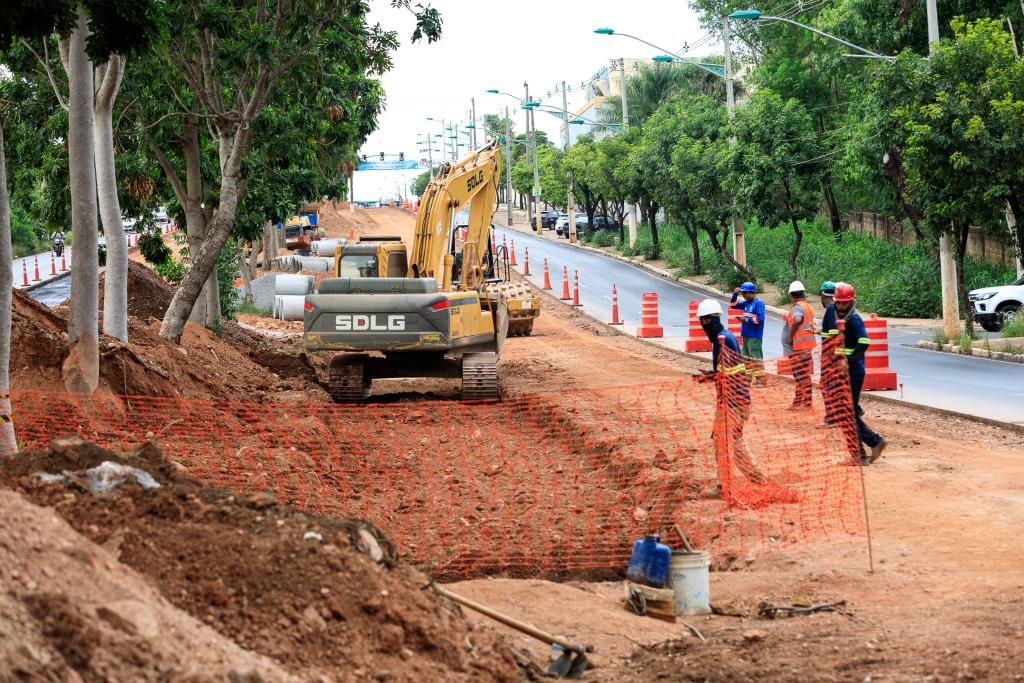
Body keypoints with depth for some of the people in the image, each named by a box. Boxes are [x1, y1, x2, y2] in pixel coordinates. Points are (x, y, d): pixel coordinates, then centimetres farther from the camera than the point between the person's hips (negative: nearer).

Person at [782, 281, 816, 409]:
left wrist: (791, 336, -26)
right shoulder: (806, 306, 14)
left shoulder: (798, 307, -17)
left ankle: (806, 403, -3)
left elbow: (797, 320, -38)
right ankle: (798, 402, 21)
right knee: (800, 375, 15)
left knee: (802, 375, -6)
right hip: (805, 344, 10)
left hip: (798, 346, -10)